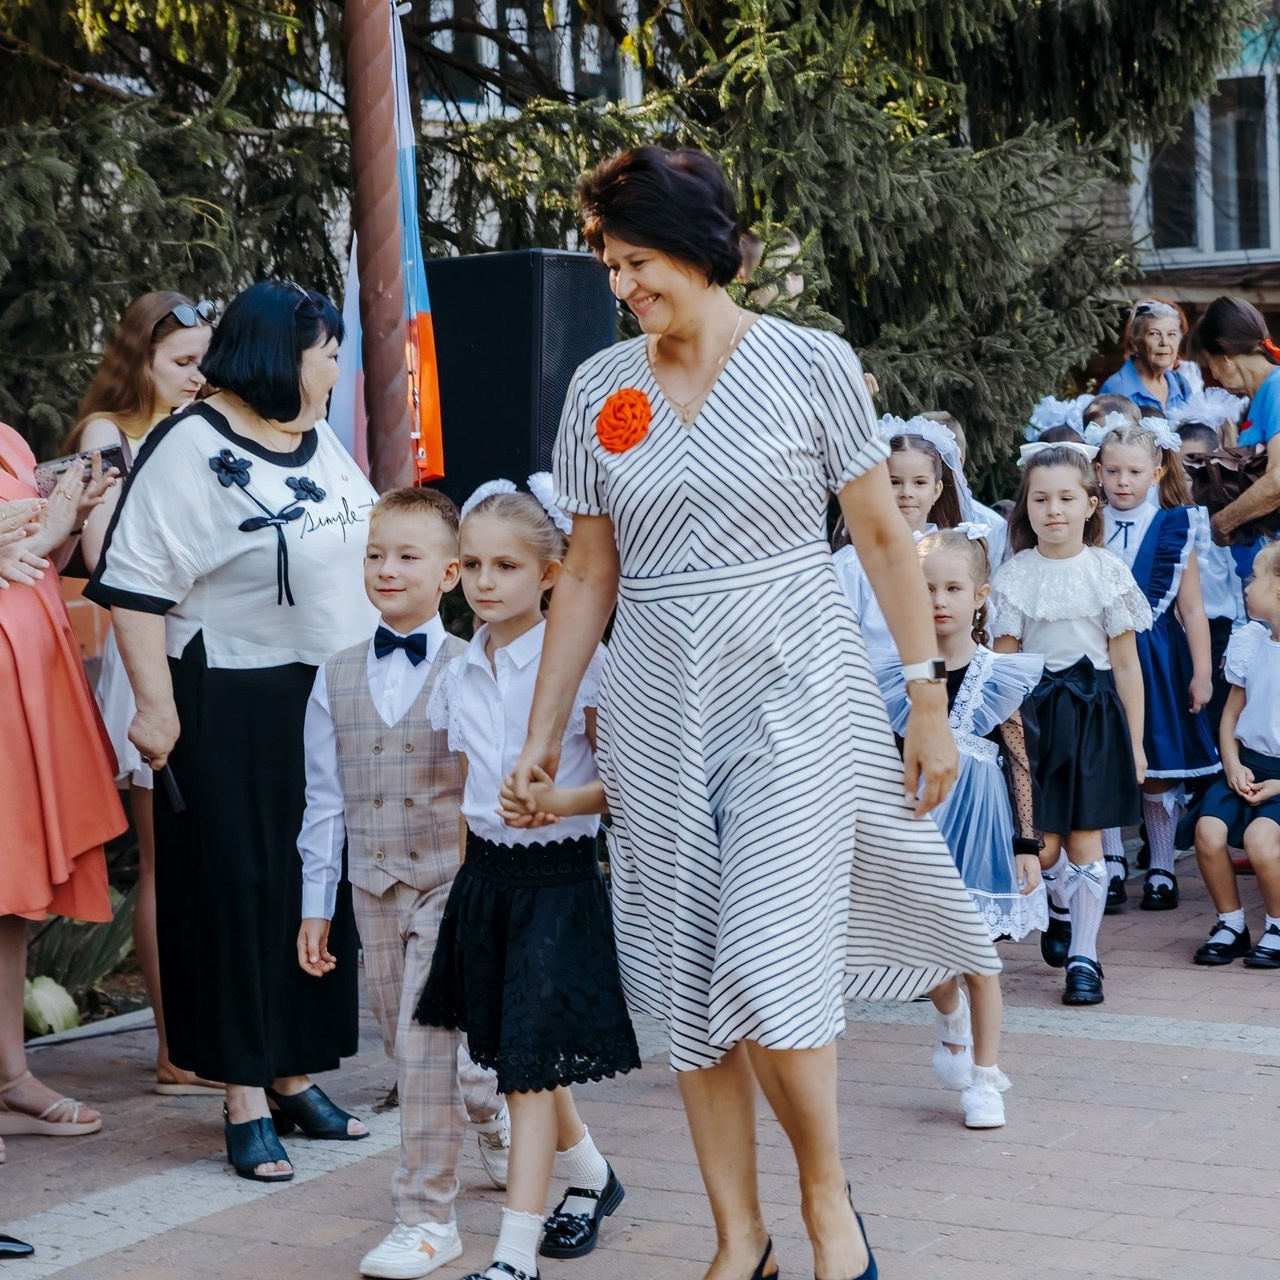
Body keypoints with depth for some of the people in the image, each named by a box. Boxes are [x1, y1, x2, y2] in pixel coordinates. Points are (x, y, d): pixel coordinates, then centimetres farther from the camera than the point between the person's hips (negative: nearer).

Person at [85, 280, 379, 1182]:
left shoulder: (321, 444, 13)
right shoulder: (193, 448, -13)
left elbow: (363, 551, 22)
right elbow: (137, 582, -18)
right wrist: (155, 703, -23)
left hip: (334, 703, 8)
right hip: (236, 710, -8)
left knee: (326, 888, 11)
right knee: (240, 891, -2)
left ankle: (296, 1075, 23)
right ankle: (244, 1099, 5)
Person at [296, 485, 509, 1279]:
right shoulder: (338, 678, 7)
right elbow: (326, 799, 10)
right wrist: (316, 906, 10)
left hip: (454, 884, -5)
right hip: (376, 886, 5)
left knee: (428, 1042, -9)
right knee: (411, 1043, 13)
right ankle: (499, 1127, 39)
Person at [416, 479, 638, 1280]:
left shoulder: (579, 663, -11)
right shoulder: (459, 677, 5)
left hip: (560, 876, -6)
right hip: (488, 875, 6)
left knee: (530, 1064, -7)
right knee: (517, 1055, 16)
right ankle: (592, 1177, 41)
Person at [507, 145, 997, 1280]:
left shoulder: (810, 365, -4)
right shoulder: (599, 390, 6)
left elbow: (883, 538, 1)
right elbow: (587, 576, 11)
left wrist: (928, 697, -1)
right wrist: (542, 736, 11)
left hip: (794, 695, -4)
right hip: (658, 712, 4)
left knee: (769, 975, -13)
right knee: (688, 991, 5)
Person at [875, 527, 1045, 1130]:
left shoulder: (999, 677, -4)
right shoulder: (899, 680, 0)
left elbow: (1020, 765, -2)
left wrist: (1027, 844, -5)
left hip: (981, 826, -2)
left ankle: (984, 1078, 14)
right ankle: (952, 1024, 38)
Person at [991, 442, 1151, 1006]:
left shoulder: (1107, 571, 0)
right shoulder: (1013, 576, 1)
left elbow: (1126, 664, 2)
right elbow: (1003, 662, 3)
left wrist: (1134, 741, 2)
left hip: (1094, 713, 0)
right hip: (1033, 711, 1)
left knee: (1085, 840, -2)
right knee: (1042, 843, 0)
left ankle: (1083, 956, 6)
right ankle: (1061, 910, 31)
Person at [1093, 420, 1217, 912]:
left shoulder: (1172, 530, -1)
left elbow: (1192, 610, 0)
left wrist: (1202, 673, -4)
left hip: (1156, 664, -1)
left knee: (1158, 775, 4)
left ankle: (1161, 871, 15)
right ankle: (1111, 865, 13)